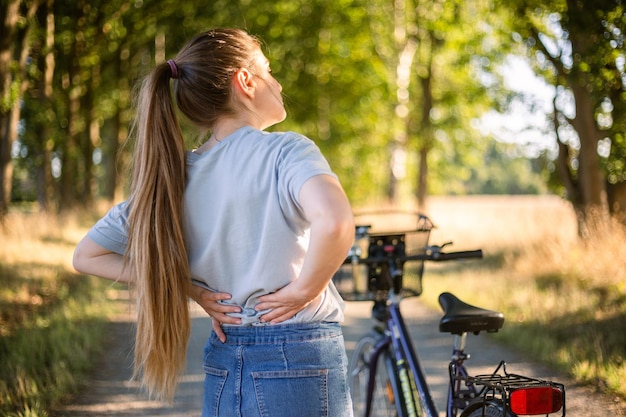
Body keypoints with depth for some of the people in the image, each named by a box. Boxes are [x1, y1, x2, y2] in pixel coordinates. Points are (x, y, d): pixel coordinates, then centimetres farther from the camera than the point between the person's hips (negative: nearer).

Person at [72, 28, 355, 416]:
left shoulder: (174, 176, 5)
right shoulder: (285, 151, -12)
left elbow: (87, 256, 11)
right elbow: (334, 220, -33)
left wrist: (194, 291, 6)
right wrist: (303, 290, -15)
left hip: (221, 371, 6)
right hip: (298, 364, -6)